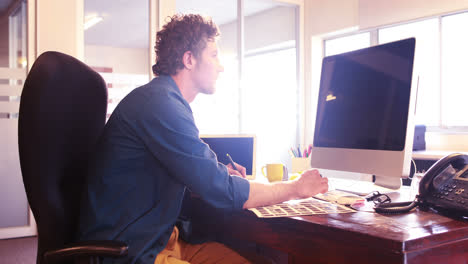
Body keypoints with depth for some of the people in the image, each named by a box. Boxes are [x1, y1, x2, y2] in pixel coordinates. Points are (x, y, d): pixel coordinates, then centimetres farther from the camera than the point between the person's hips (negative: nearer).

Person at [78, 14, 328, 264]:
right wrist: (296, 188, -8)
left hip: (159, 240, 9)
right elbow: (222, 191, -22)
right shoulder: (159, 102, -20)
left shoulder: (164, 99, 13)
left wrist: (219, 173, 7)